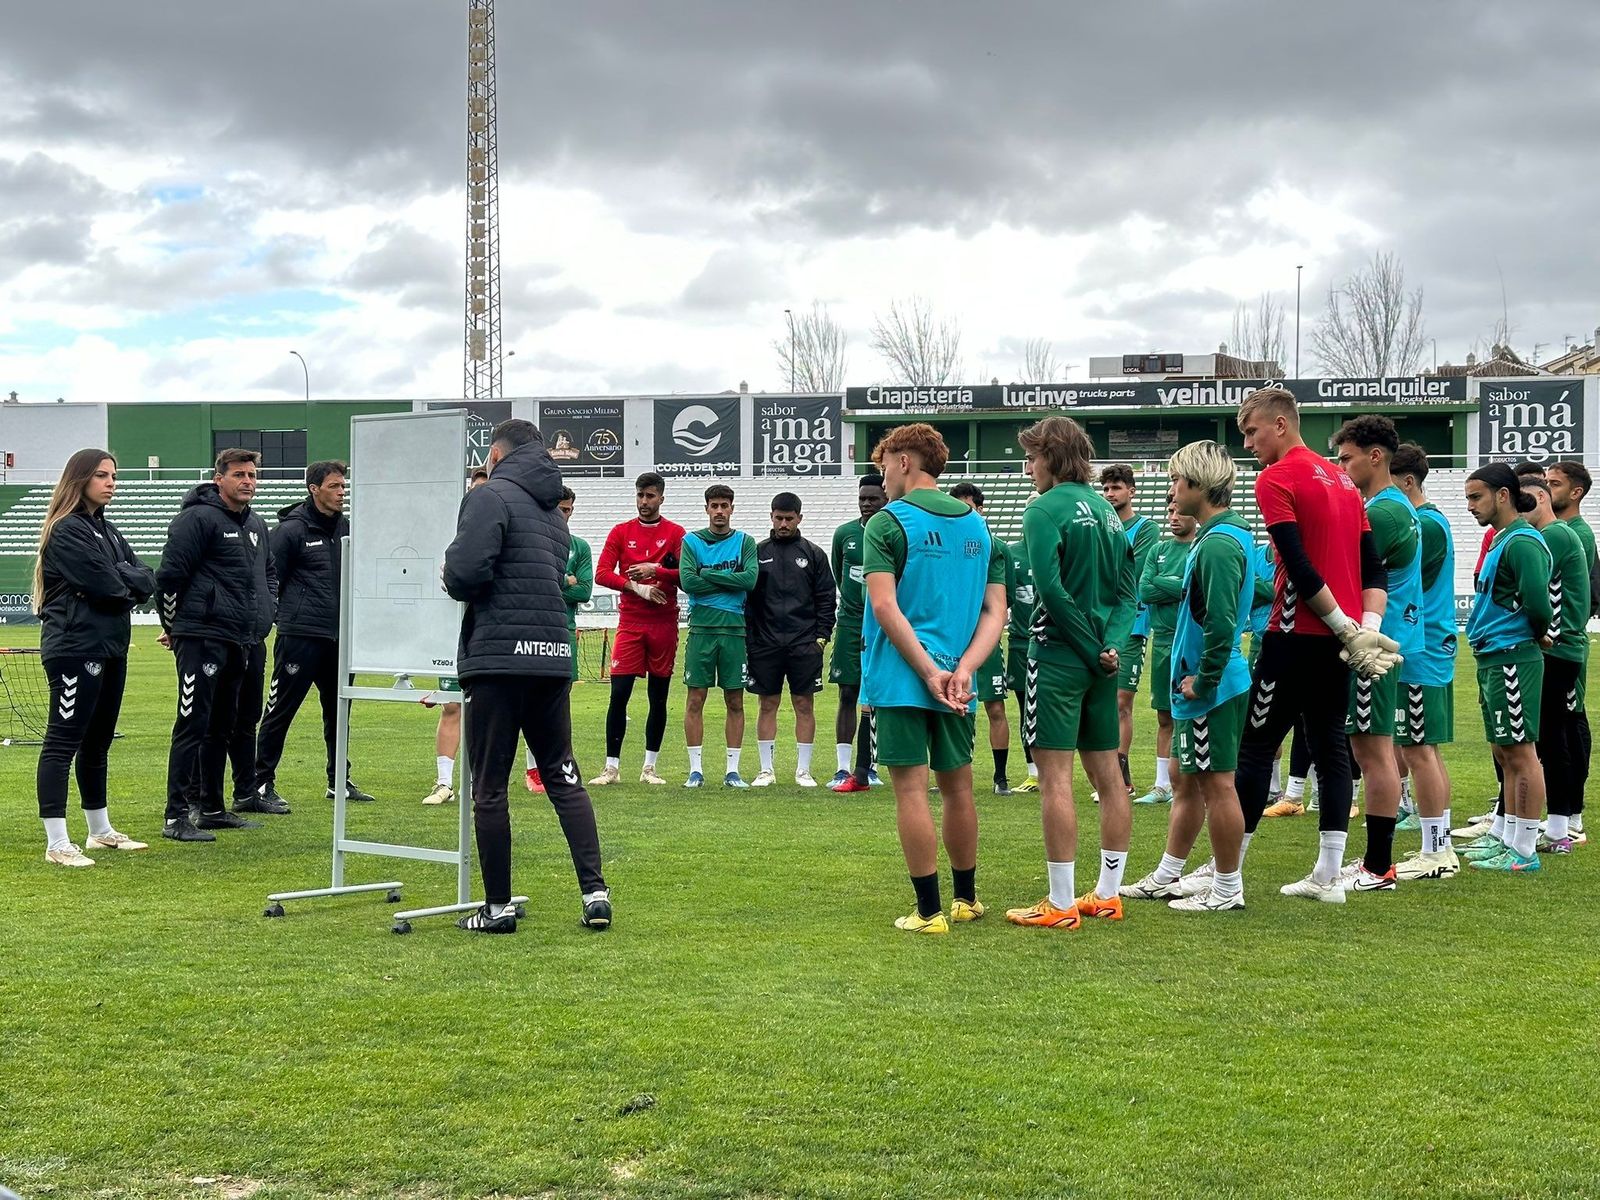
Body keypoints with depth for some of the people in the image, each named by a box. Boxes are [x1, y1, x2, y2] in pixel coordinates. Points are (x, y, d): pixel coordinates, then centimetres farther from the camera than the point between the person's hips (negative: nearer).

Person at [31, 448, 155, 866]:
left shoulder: (108, 531, 17)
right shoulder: (66, 530, -11)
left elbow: (147, 581, 8)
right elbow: (106, 585, -20)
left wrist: (119, 578, -9)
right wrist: (129, 583, -1)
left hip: (110, 647, 9)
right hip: (75, 648, -9)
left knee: (98, 743, 17)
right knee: (62, 743, -8)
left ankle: (100, 831, 27)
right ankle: (57, 844, -9)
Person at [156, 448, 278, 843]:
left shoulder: (257, 526, 17)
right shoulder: (198, 519, -10)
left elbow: (270, 570, 33)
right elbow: (169, 574, -12)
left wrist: (267, 608, 18)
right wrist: (173, 626, -3)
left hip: (239, 641, 9)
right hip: (201, 637, -9)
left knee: (222, 727, 14)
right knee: (193, 725, -9)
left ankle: (211, 807, 23)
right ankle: (177, 817, -8)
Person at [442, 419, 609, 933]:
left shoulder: (491, 496, -5)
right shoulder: (552, 511, 20)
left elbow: (466, 570, -19)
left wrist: (454, 580, 5)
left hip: (499, 656, -7)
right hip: (554, 656, 7)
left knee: (489, 787, 2)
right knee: (564, 778, 11)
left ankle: (498, 907, 6)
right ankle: (595, 892, 2)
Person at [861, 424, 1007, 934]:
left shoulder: (887, 523, -6)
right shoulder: (977, 526, 12)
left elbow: (884, 607, -16)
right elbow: (996, 612, 6)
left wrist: (930, 672, -16)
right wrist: (963, 669, -5)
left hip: (901, 678, -6)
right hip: (955, 682, 6)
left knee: (911, 790, -2)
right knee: (958, 788, 16)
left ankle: (929, 911, -1)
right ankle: (966, 899, 27)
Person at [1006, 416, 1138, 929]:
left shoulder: (1046, 509, -10)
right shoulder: (1107, 511, 13)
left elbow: (1052, 589, -19)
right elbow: (1128, 591, 9)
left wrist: (1092, 650, -12)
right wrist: (1111, 644, -3)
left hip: (1060, 655, -8)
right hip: (1101, 660, 8)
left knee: (1055, 777, -6)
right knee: (1107, 774, 11)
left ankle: (1061, 904, -5)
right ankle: (1108, 895, 19)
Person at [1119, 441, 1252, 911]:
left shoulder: (1218, 544, -20)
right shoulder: (1231, 534, 13)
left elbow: (1221, 621, -27)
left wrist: (1204, 679, -18)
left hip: (1211, 689, -11)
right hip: (1198, 682, 11)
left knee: (1217, 784, -1)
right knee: (1189, 781, 17)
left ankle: (1227, 889, 8)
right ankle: (1166, 877, 27)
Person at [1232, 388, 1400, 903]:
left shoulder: (1275, 480, -9)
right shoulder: (1342, 480, 15)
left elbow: (1300, 571, -17)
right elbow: (1374, 567, 11)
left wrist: (1347, 629, -13)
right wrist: (1367, 628, 0)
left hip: (1296, 638, -8)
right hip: (1337, 644, 8)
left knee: (1255, 748, -1)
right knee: (1330, 746, 10)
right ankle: (1328, 875, 10)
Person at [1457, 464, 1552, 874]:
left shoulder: (1522, 543, -16)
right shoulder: (1500, 540, 16)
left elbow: (1538, 604, -24)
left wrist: (1533, 636, -6)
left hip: (1513, 659, -10)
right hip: (1494, 657, 10)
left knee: (1520, 752, -6)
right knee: (1506, 753, 16)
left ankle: (1524, 850, -2)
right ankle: (1503, 836, 24)